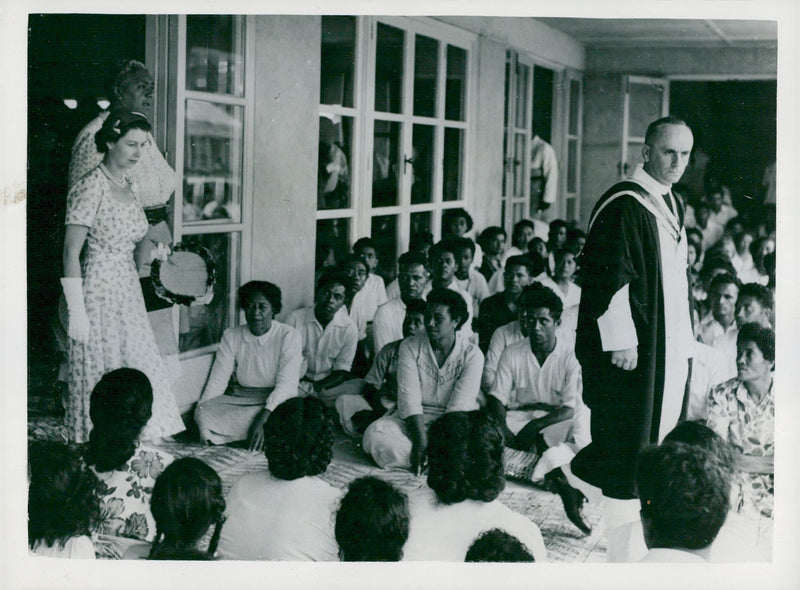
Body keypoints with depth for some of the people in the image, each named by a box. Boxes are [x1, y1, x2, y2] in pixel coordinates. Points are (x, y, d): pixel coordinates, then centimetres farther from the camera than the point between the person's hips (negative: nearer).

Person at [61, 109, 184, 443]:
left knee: (139, 371, 8)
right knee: (101, 376, -2)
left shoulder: (130, 188, 11)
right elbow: (71, 252, -16)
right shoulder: (90, 187, -13)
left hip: (128, 290, 8)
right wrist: (77, 312, -18)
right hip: (98, 291, -8)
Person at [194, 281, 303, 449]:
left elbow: (286, 385, -15)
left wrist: (262, 419, -28)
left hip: (276, 401, -3)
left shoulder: (289, 336, -6)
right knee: (204, 415, -26)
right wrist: (200, 410, -15)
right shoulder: (231, 336, 6)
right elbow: (217, 381, 3)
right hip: (240, 399, 3)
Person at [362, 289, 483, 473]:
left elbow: (459, 407, -13)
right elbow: (409, 398, -11)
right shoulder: (410, 347, -1)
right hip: (412, 421, 2)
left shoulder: (472, 354, -5)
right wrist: (421, 441, -25)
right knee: (374, 435, -28)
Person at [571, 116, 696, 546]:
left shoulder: (672, 204, 13)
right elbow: (607, 279, -20)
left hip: (671, 345, 9)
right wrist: (620, 341, -22)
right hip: (631, 347, -9)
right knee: (627, 441, 0)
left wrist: (686, 339, 18)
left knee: (660, 433, 14)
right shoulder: (623, 205, -15)